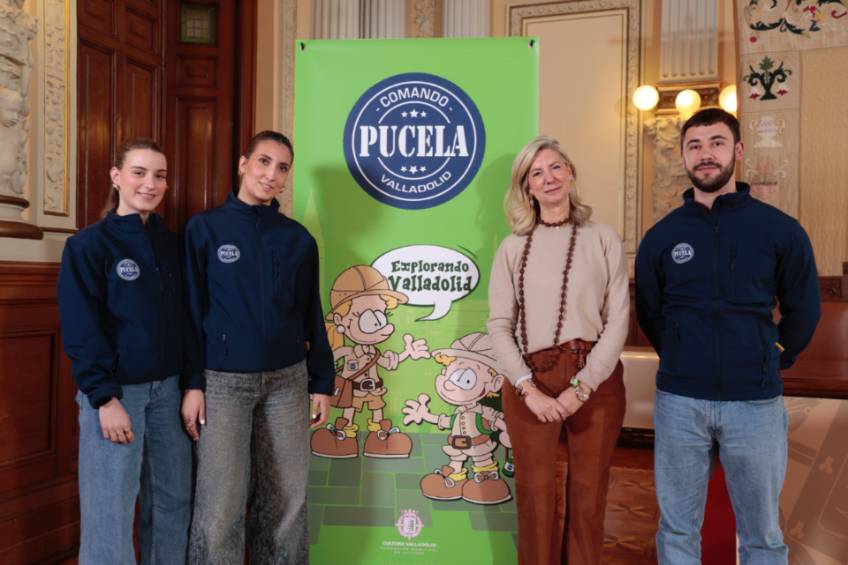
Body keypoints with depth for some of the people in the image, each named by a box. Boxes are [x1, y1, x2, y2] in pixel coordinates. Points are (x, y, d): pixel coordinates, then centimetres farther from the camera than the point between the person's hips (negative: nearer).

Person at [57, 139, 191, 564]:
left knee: (173, 499, 12)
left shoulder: (171, 244, 8)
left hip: (167, 388, 5)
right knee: (111, 509, 3)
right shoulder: (88, 244, -6)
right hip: (115, 389, -5)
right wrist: (105, 398, -16)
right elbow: (81, 330, -11)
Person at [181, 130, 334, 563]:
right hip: (223, 381, -3)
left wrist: (321, 382, 7)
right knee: (221, 505, 1)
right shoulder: (204, 228, -1)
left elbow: (311, 315, 9)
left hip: (287, 380, 3)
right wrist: (192, 383, -7)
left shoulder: (298, 238, 6)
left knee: (289, 497, 10)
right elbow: (191, 311, -2)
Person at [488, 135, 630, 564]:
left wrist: (581, 386, -11)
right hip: (531, 381, 0)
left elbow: (618, 320, -2)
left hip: (596, 380, 0)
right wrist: (528, 388, -11)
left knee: (588, 492, 11)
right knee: (536, 493, 9)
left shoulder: (603, 239, 3)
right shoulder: (513, 247, 5)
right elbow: (499, 325, 1)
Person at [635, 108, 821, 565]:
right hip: (678, 401, 1)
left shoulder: (780, 230, -1)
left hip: (756, 402, 0)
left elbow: (803, 312, 8)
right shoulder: (660, 237, 1)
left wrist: (769, 364, 12)